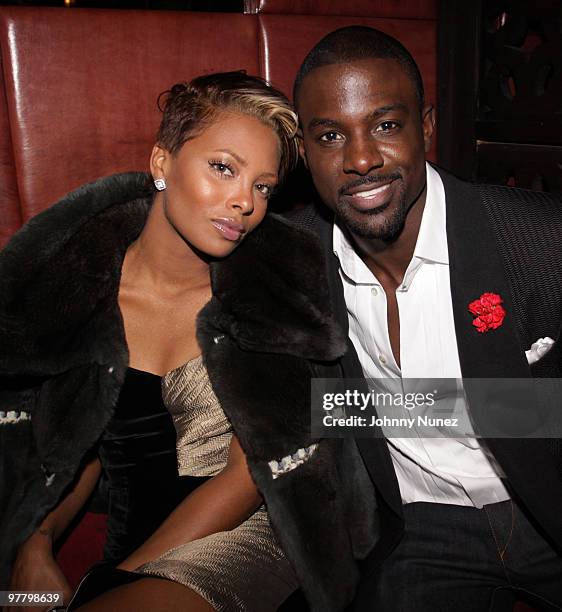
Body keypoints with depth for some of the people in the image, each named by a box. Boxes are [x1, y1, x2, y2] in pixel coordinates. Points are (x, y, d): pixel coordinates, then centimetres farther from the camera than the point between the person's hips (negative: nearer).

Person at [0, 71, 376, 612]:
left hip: (251, 531, -3)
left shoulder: (273, 289, -8)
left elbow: (253, 470, -10)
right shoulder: (64, 282, -1)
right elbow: (75, 450, 10)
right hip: (131, 546, 4)